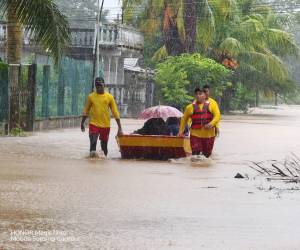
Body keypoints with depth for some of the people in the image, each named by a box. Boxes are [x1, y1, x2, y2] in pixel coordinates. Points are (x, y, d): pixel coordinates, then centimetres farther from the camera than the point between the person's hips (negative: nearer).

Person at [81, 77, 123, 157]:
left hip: (105, 125, 1)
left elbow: (115, 112, 0)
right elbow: (86, 111, 11)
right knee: (93, 142, -18)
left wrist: (119, 127, -4)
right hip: (93, 124, -1)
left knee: (104, 146, 9)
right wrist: (82, 123, 11)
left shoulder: (109, 97, -1)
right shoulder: (91, 96, 1)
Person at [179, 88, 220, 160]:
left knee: (207, 153, 8)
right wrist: (181, 131, 11)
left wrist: (211, 124, -22)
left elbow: (217, 116, -5)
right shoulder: (190, 107, 8)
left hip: (209, 134, 0)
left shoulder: (211, 105, 5)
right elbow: (184, 119, 15)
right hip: (195, 135, 0)